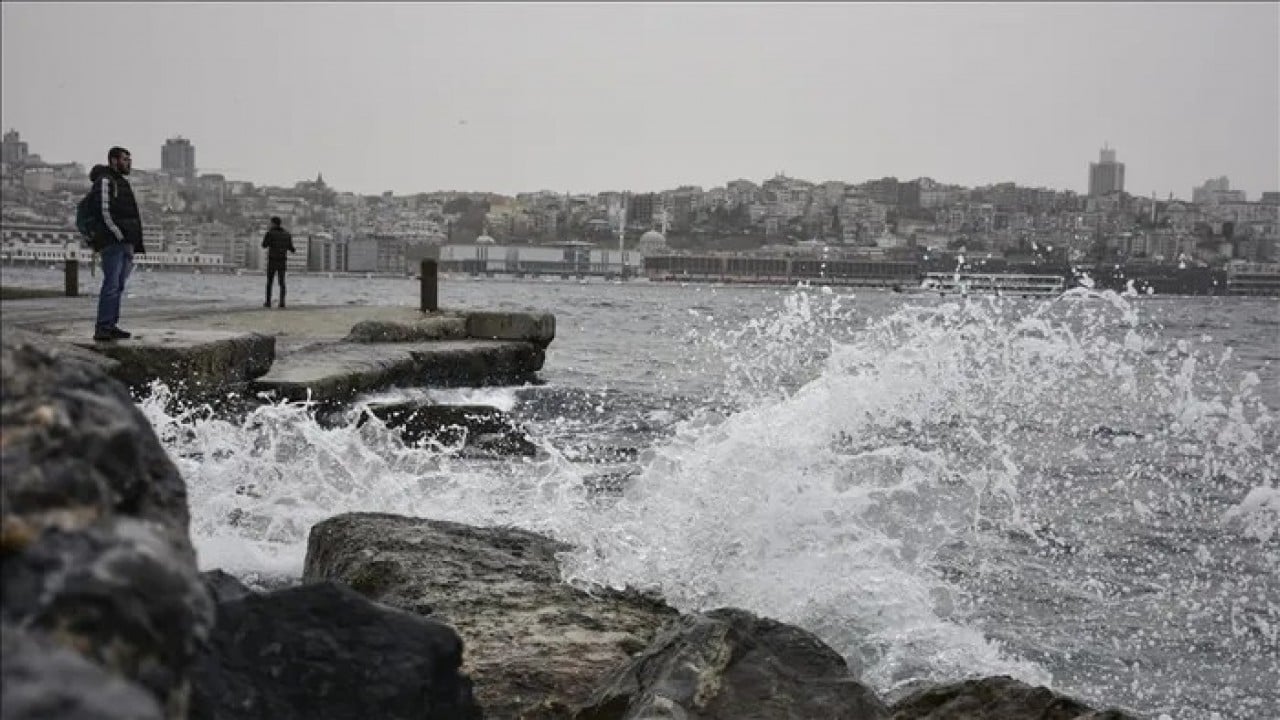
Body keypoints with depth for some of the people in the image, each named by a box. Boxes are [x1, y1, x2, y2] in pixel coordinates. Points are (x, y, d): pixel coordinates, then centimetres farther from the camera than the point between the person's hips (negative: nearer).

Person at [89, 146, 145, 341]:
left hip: (126, 243, 9)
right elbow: (104, 212, -15)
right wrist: (119, 236, -17)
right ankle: (102, 328, -13)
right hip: (113, 243, -9)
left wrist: (134, 243, 16)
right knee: (111, 284, -12)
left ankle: (111, 325, 13)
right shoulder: (105, 181, -6)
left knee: (118, 286, 9)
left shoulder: (122, 183, 23)